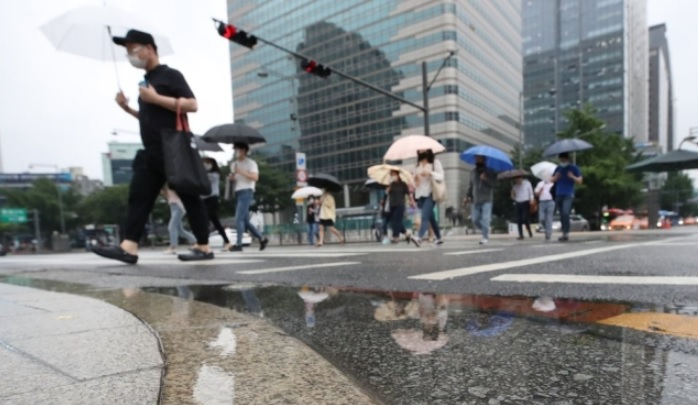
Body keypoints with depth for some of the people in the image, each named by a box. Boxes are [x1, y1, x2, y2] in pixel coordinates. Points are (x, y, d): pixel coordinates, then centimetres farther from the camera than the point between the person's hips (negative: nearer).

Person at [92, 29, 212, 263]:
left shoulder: (170, 75, -1)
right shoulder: (145, 81, 21)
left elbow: (192, 105, -13)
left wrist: (156, 98, -15)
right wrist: (127, 108, 12)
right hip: (151, 153, 8)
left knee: (189, 198, -3)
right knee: (138, 196, 0)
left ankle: (204, 248, 4)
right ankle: (128, 247, -2)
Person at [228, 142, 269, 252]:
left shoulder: (251, 163, -3)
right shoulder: (234, 164, 19)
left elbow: (255, 177, -16)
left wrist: (241, 172, -21)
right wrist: (232, 175, 2)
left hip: (246, 192, -8)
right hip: (238, 193, 8)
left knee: (239, 219, -14)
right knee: (245, 220, 8)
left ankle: (238, 244, -10)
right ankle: (262, 239, 18)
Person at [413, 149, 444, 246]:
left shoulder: (435, 162, 3)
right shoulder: (417, 165, 17)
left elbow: (441, 177, -4)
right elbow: (415, 179, 19)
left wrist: (430, 173, -20)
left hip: (430, 194, -5)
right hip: (420, 194, 5)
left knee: (425, 216, -20)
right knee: (431, 217, 11)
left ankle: (419, 238, -33)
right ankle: (438, 238, 21)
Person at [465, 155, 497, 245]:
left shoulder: (490, 172, 3)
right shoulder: (473, 172, 16)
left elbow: (494, 183, -9)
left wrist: (486, 179, -25)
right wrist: (468, 196, 7)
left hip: (486, 200, -4)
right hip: (476, 200, 5)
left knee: (485, 219, -14)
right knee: (475, 220, 2)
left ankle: (485, 237, -5)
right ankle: (486, 231, 25)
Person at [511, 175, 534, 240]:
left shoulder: (527, 183, 3)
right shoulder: (515, 186, 13)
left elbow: (531, 193, 3)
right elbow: (513, 196, 18)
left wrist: (531, 199, -12)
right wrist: (513, 196, -5)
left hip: (526, 203, -4)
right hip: (518, 204, 4)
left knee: (525, 218, -16)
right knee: (518, 220, 0)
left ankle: (529, 231, 8)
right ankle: (521, 235, 7)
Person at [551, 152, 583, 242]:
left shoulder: (574, 168, 2)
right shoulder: (558, 168, 15)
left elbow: (580, 181, 1)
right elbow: (552, 180, 17)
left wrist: (572, 177, -18)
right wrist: (556, 177, -5)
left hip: (568, 195, -5)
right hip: (558, 195, 5)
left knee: (565, 213, -20)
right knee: (562, 216, 6)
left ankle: (566, 234, -19)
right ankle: (564, 234, 11)